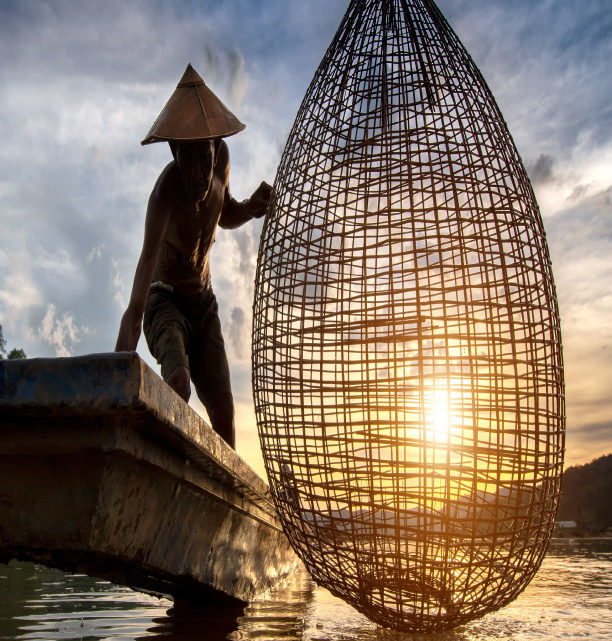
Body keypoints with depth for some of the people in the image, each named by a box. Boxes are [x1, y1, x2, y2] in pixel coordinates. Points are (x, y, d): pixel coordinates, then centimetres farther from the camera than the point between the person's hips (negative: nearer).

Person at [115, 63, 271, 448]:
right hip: (166, 298, -5)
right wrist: (134, 314, -61)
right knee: (178, 381, -35)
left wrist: (252, 206, -9)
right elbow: (148, 255, -45)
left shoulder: (221, 159, -8)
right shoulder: (167, 189, -28)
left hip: (203, 301, 5)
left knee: (223, 405, -3)